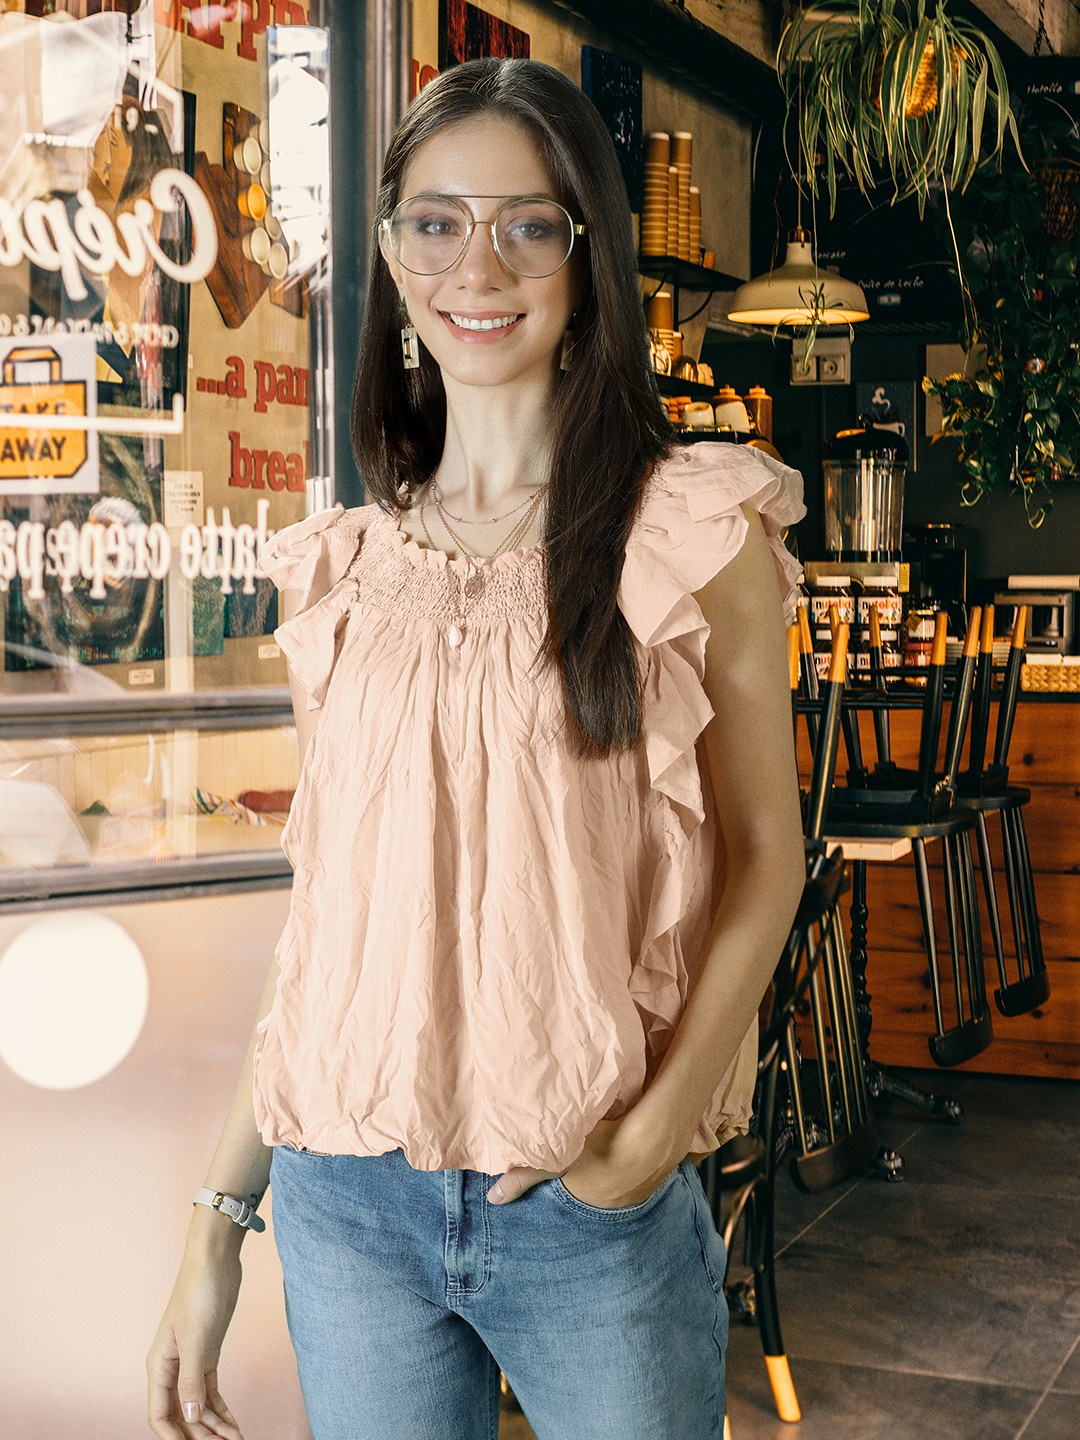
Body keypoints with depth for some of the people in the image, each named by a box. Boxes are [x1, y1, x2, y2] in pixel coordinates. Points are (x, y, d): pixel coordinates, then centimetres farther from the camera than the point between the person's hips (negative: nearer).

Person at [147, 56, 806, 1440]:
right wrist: (215, 1219, 6)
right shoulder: (341, 568, 5)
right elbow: (325, 905, 8)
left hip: (596, 1213, -2)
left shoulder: (693, 531, -4)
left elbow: (762, 859, -2)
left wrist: (657, 1130, -14)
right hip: (342, 1201, 3)